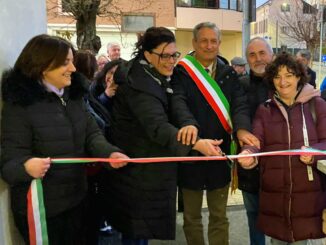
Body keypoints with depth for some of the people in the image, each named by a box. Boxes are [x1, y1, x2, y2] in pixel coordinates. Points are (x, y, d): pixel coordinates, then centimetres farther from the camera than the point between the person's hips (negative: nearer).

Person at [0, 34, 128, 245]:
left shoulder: (73, 95, 4)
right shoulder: (19, 104, -17)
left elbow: (91, 133, 1)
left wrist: (109, 153, -21)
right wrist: (26, 167, -44)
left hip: (76, 199, 7)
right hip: (40, 208, -6)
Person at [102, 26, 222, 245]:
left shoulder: (157, 78, 7)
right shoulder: (139, 84, -25)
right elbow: (157, 126, -38)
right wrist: (196, 144, -49)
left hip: (148, 167, 10)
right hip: (137, 171, -9)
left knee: (141, 227, 20)